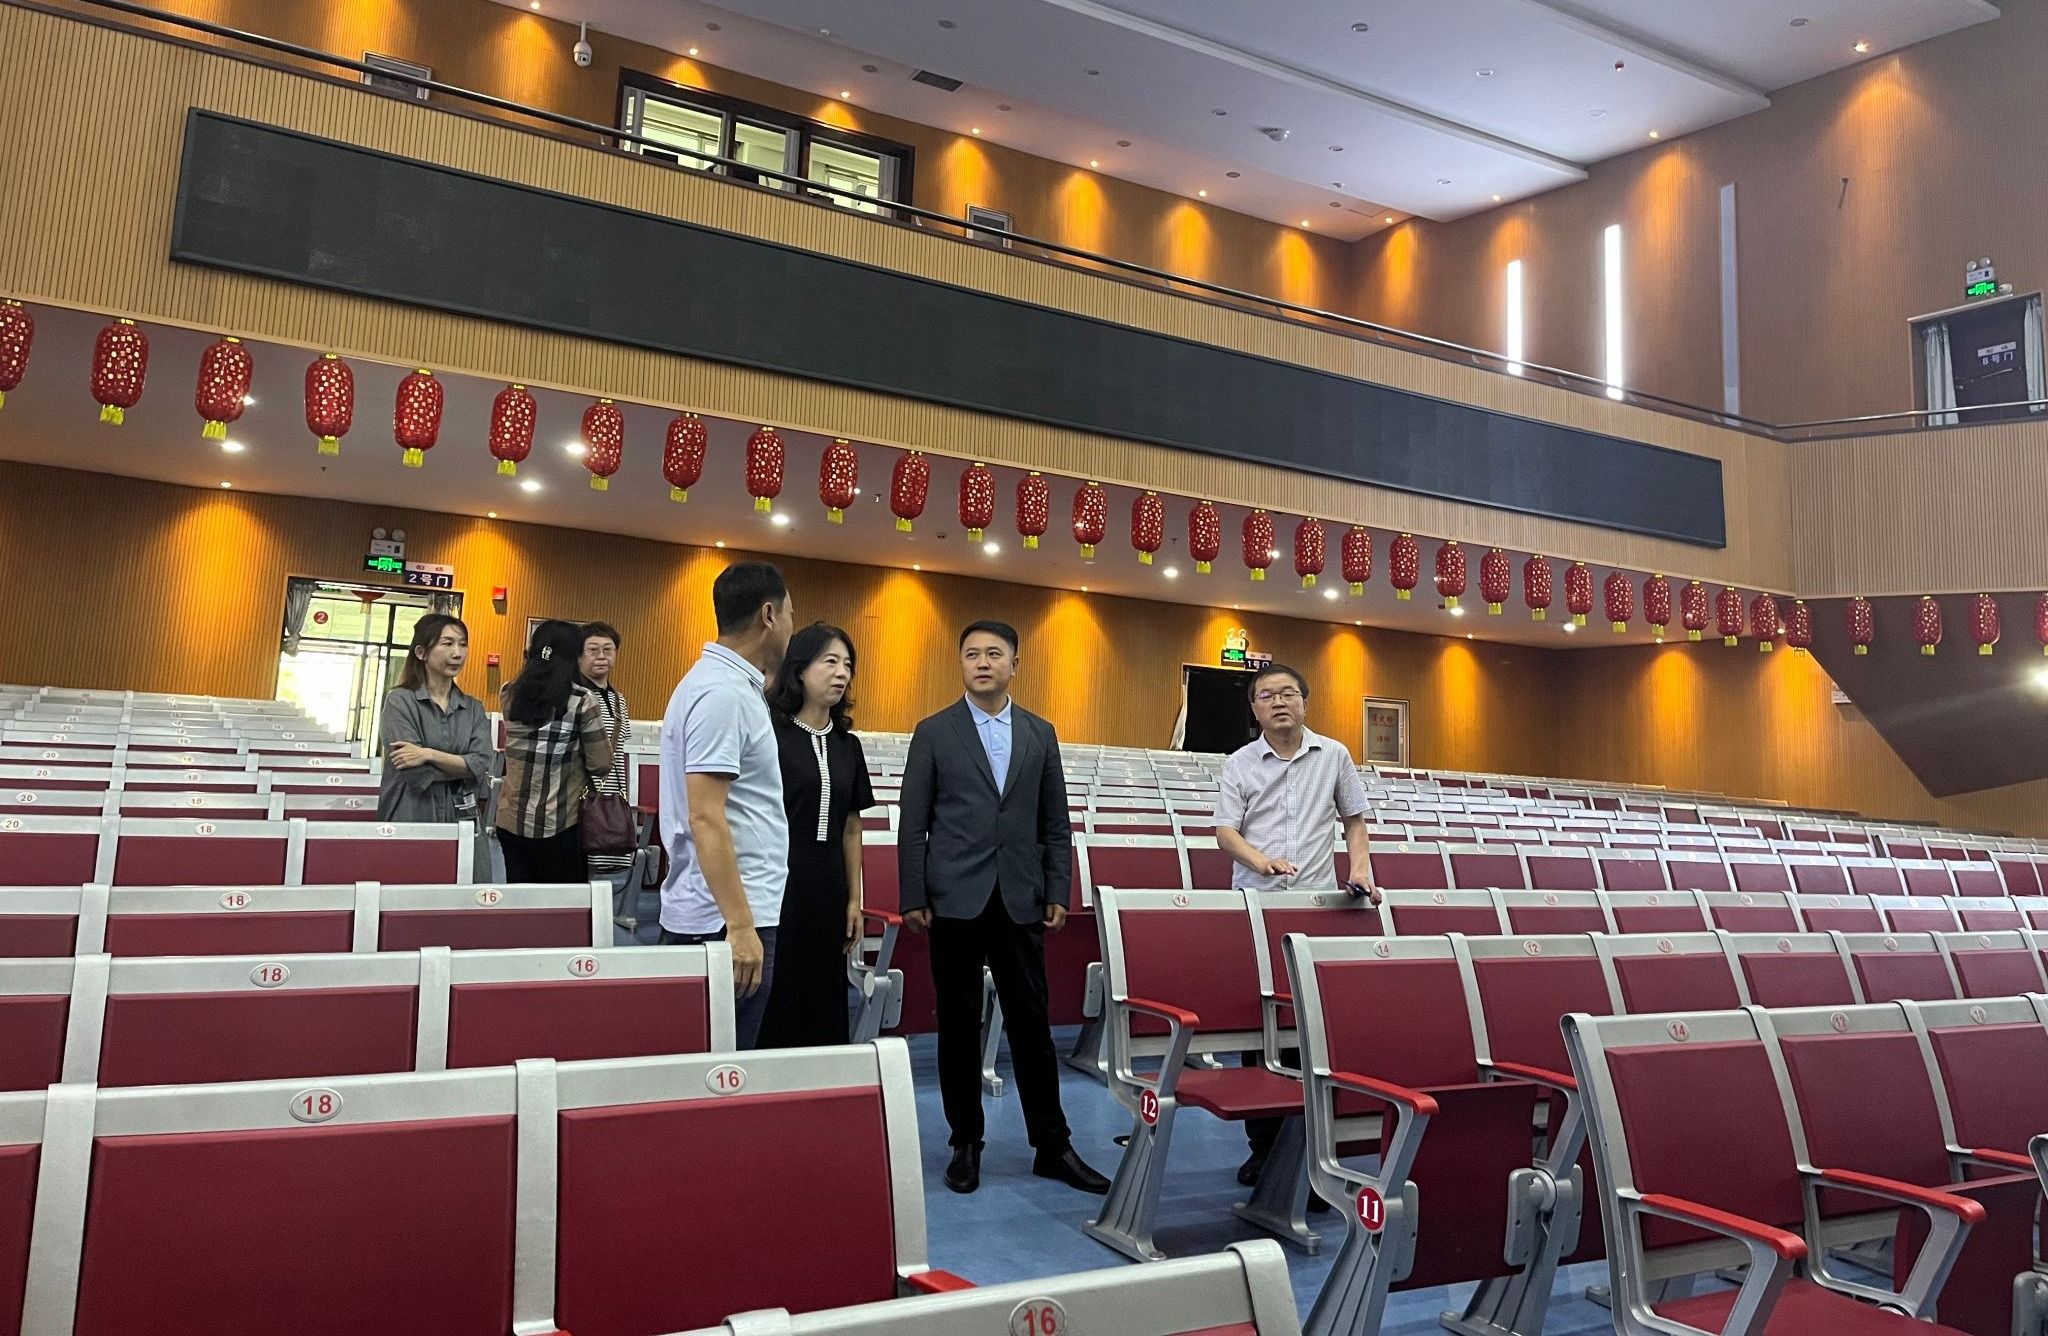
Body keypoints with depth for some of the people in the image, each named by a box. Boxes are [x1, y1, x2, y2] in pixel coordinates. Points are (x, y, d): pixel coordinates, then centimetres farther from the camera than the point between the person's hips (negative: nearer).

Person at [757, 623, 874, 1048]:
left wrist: (854, 900, 11)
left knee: (824, 999, 11)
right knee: (773, 1001, 1)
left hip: (827, 892, 6)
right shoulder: (770, 734, -7)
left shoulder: (847, 746, 10)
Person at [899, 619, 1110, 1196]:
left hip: (1021, 902, 2)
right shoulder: (934, 732, 3)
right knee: (959, 1026, 7)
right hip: (955, 900, -2)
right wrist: (913, 898, -4)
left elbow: (1056, 822, 10)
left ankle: (1052, 1147, 16)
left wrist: (1058, 893, 3)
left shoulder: (1040, 733, 9)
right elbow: (912, 822, 1)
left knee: (1032, 1025, 6)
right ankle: (966, 1144, 20)